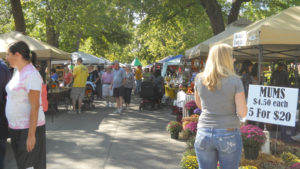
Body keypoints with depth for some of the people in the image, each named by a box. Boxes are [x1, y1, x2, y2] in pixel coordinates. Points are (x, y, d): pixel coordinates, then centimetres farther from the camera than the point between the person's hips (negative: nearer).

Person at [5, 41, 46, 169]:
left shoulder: (31, 75, -18)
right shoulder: (18, 72, 10)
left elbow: (35, 106, -20)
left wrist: (31, 135, -22)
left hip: (29, 127, -9)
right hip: (16, 127, 9)